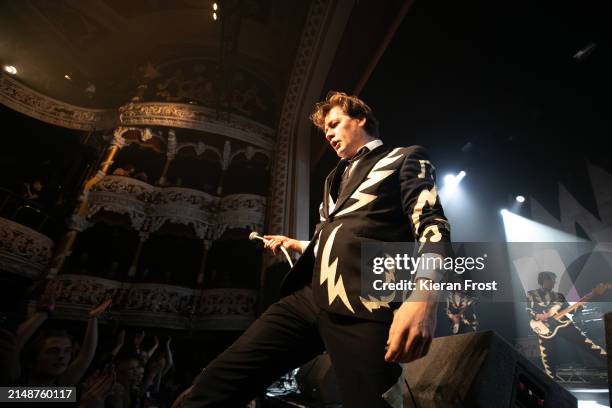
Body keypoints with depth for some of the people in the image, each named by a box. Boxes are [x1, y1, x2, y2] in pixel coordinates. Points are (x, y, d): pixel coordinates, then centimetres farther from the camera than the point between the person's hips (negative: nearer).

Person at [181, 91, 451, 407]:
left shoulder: (406, 159, 11)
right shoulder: (336, 177, 30)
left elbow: (432, 224, -7)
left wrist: (423, 296, -23)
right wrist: (297, 245, 25)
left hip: (363, 308, -5)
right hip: (309, 299, 6)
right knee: (217, 383, -2)